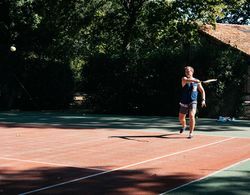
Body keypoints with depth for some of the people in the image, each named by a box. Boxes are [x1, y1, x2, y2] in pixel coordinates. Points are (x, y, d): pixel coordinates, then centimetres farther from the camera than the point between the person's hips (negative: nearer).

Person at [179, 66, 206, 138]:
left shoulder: (197, 81, 2)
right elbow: (186, 80, -30)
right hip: (184, 102, 1)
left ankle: (191, 133, -15)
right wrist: (194, 80, -49)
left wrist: (203, 100, -5)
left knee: (191, 116, -23)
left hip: (192, 102, -1)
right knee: (181, 118, 14)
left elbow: (202, 91, 10)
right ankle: (184, 126, 48)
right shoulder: (184, 79, -4)